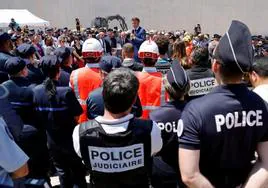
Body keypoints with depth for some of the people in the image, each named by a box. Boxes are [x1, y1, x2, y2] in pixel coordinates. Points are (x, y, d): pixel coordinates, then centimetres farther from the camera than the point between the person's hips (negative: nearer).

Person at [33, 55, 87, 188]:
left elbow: (38, 116, -1)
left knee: (62, 172, 23)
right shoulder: (66, 91, -24)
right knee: (78, 171, 19)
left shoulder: (36, 91, -12)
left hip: (52, 140, 4)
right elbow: (76, 117, -17)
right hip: (70, 139, -4)